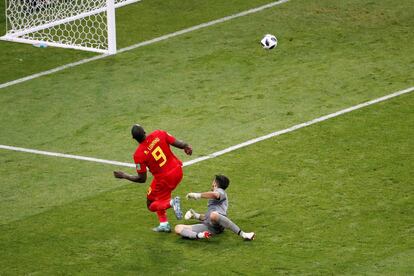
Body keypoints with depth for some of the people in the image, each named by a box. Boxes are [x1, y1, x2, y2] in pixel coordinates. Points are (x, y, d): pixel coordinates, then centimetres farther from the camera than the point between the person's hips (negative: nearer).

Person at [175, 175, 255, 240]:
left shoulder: (220, 191, 15)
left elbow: (215, 194, -12)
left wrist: (197, 195, -8)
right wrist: (197, 216, 40)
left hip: (217, 225, -8)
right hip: (208, 225, 8)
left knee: (213, 215, -47)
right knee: (178, 228, -9)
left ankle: (243, 234, -41)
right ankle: (199, 235, -40)